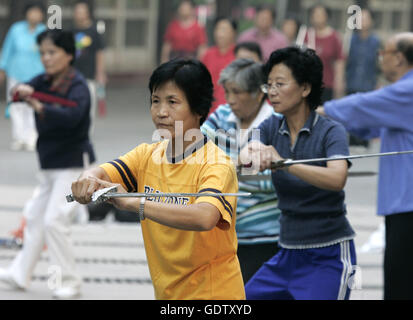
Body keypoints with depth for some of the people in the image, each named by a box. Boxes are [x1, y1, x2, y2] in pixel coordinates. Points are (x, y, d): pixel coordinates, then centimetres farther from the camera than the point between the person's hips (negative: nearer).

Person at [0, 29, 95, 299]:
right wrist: (22, 91, -29)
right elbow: (22, 91, -6)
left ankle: (69, 283, -2)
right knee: (34, 217, 16)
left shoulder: (77, 86, -17)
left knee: (55, 220, -12)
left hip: (73, 164, -8)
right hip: (50, 165, 8)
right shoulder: (44, 82, 4)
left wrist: (40, 108, -45)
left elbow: (72, 116, -34)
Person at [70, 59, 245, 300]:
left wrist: (133, 203, -42)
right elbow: (103, 174, -9)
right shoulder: (147, 155, 4)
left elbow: (204, 218, -36)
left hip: (213, 293, -6)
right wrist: (89, 180, -34)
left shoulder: (217, 165, -18)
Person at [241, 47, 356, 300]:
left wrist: (283, 162, -38)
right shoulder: (271, 128, 5)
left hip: (329, 257, -6)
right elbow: (244, 157, -14)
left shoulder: (331, 131, -12)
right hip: (288, 254, 6)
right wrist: (251, 154, -38)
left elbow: (337, 179, -30)